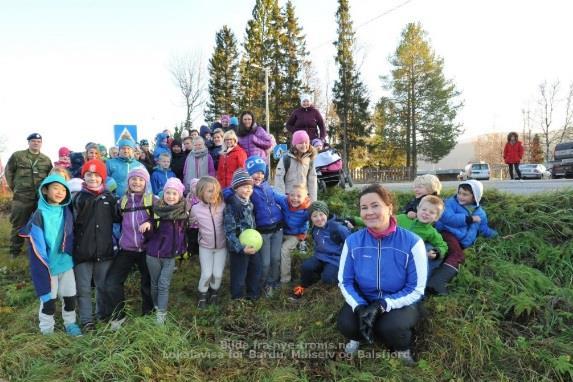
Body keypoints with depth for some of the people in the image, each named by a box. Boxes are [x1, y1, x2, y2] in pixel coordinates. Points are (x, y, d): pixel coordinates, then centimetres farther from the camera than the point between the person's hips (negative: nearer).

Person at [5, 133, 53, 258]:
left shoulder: (46, 160, 11)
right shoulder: (17, 156, 3)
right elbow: (8, 172, 9)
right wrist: (14, 187, 6)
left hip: (41, 198, 2)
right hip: (21, 197, -2)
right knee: (19, 224, 4)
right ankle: (15, 250, 16)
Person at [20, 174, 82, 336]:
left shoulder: (66, 212, 0)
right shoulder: (39, 215, -13)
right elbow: (35, 244, -14)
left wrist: (68, 253, 5)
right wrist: (44, 266, -16)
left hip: (66, 263, 4)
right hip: (47, 265, -4)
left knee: (70, 296, 13)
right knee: (48, 299, 8)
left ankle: (70, 323, 31)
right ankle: (47, 329, 25)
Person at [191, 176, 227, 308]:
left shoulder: (223, 206, -16)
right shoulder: (196, 209, -14)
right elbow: (190, 223, 4)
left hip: (221, 246, 0)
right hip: (205, 247, 0)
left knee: (218, 274, 2)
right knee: (207, 274, -4)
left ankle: (214, 291, 33)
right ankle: (202, 294, 25)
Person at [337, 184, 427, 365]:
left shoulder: (412, 242, -20)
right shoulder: (353, 241, -11)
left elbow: (416, 289, -14)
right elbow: (345, 281, -4)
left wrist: (382, 305, -27)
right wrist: (359, 307, -22)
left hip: (400, 303, -2)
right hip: (363, 300, 2)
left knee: (391, 327, -32)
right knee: (346, 324, -26)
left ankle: (402, 348, 6)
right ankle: (358, 336, 12)